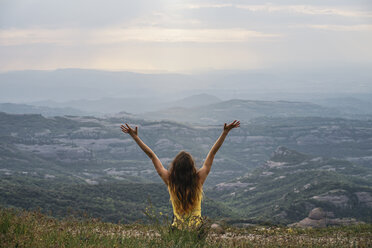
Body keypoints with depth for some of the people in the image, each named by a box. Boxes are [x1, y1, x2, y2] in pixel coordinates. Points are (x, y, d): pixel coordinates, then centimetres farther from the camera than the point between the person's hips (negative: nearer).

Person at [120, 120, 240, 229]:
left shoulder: (169, 180, -7)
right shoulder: (199, 179, -7)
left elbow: (151, 155, 1)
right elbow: (213, 153, 0)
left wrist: (135, 136, 9)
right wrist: (225, 132, 6)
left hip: (177, 228, 1)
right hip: (197, 227, 0)